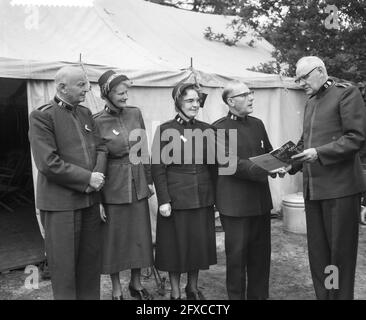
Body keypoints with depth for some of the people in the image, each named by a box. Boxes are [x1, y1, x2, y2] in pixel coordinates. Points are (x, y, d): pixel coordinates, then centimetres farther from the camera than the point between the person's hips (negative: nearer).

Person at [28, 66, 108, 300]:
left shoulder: (86, 113, 11)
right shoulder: (42, 116, -10)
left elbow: (101, 147, 11)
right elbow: (48, 163, -18)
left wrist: (98, 175, -9)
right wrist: (87, 178, -16)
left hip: (90, 199, 6)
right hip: (60, 202, -6)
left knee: (91, 259, 15)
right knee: (64, 265, 6)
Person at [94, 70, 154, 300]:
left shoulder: (135, 113, 1)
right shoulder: (97, 122, -11)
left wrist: (149, 179, 8)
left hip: (138, 185, 4)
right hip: (113, 187, -4)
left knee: (140, 235, 14)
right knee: (114, 239, 9)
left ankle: (137, 284, 34)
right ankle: (116, 289, 29)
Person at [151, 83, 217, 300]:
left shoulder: (207, 130, 6)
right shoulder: (165, 131, -5)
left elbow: (214, 166, 10)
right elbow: (158, 168, -7)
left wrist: (216, 196, 7)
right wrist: (163, 200, -12)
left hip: (203, 199, 4)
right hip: (176, 199, -3)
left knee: (200, 243, 13)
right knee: (176, 245, 7)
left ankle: (193, 288, 34)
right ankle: (176, 292, 26)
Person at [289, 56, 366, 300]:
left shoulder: (346, 93, -4)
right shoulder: (310, 103, 18)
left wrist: (318, 153, -19)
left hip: (340, 187, -7)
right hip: (313, 188, 7)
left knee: (341, 251, 3)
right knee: (317, 251, 11)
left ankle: (341, 295, 18)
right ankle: (323, 295, 24)